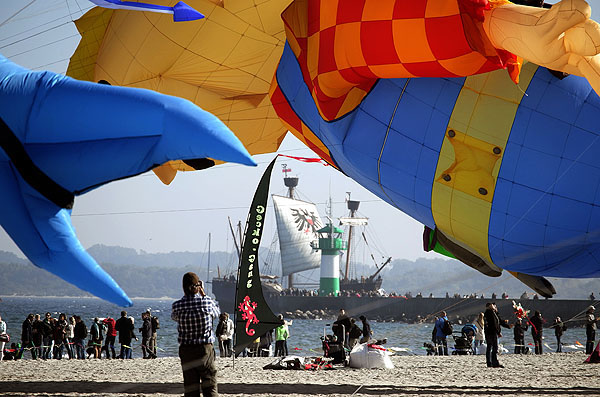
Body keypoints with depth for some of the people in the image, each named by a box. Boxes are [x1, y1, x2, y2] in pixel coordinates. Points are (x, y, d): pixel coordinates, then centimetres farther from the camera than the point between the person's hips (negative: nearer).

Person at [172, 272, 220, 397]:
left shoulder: (177, 306, -8)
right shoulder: (207, 302, -9)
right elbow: (216, 313, 12)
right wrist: (204, 295, 16)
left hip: (186, 350, 1)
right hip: (205, 349, -1)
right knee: (210, 387, 3)